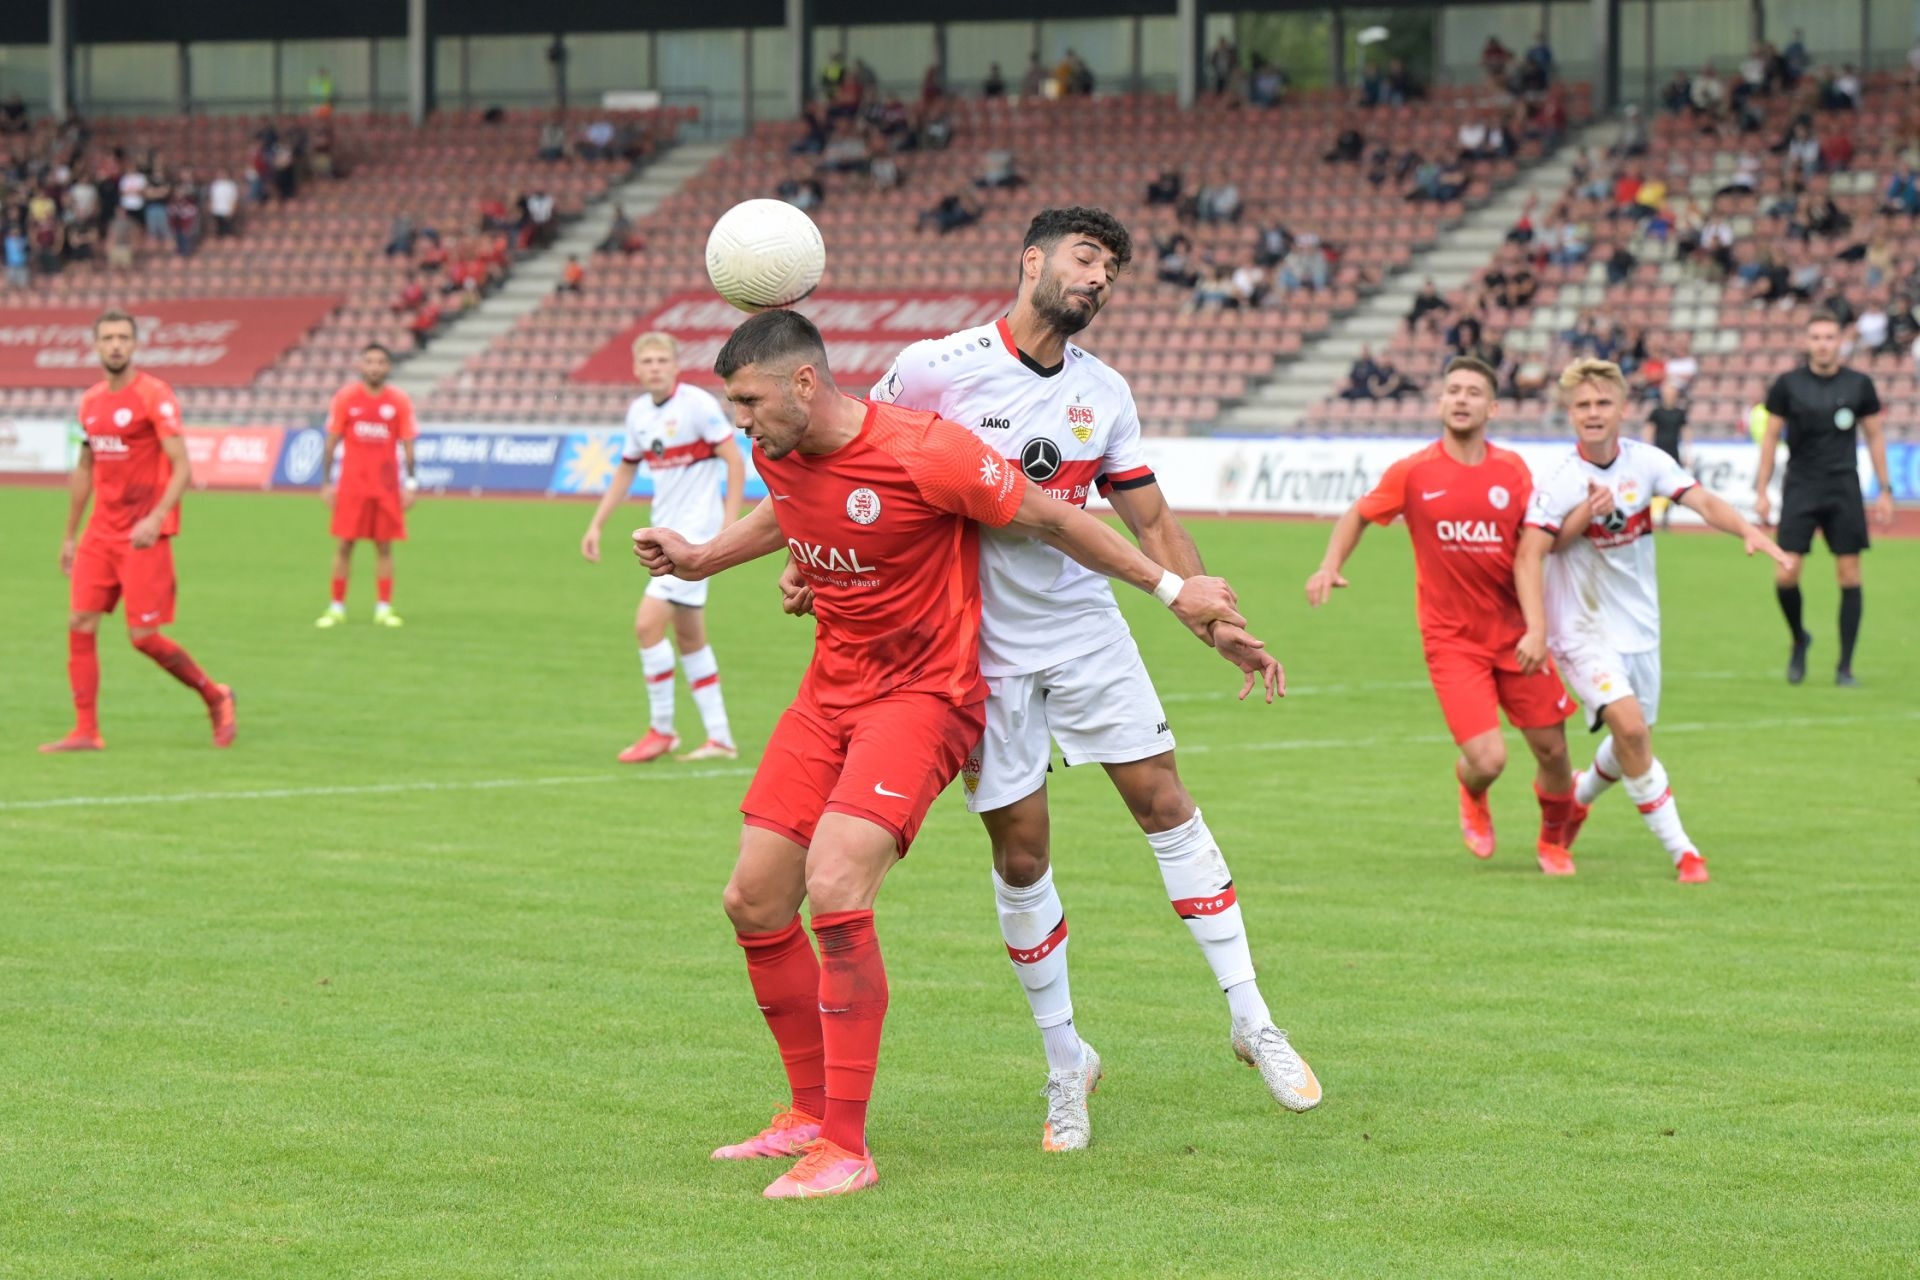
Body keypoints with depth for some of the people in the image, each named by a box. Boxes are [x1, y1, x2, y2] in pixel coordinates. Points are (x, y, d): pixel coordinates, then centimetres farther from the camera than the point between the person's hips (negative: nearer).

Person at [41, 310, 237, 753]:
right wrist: (70, 535, 20)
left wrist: (156, 518, -29)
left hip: (144, 536, -6)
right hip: (101, 533, 6)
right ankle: (86, 731, 2)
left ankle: (215, 697, 14)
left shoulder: (155, 396, -10)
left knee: (143, 636, -8)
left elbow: (182, 467, -16)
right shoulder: (91, 401, 11)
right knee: (80, 625, -3)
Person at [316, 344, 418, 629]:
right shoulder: (345, 398, 0)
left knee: (384, 546, 2)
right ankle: (336, 608, 6)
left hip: (387, 486, 1)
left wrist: (410, 485, -2)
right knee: (345, 544, 0)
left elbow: (407, 445, 4)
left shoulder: (400, 401, 2)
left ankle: (384, 608, 7)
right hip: (352, 484, -1)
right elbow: (331, 442, 4)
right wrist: (327, 483, 0)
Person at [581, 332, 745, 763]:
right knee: (689, 635, 11)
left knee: (648, 623, -14)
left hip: (697, 531, -8)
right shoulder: (638, 412, 8)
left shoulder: (698, 404, -13)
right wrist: (596, 524, 16)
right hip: (667, 533, 8)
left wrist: (730, 525, -19)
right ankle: (720, 739, 17)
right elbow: (625, 470, 21)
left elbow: (735, 462, -13)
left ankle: (661, 730, -1)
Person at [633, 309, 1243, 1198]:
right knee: (752, 902, 4)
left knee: (834, 891, -25)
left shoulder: (925, 454, -23)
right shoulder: (778, 455, 0)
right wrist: (701, 560, 22)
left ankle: (846, 1150, -17)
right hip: (831, 691, 8)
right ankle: (811, 1115, 23)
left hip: (925, 694, -8)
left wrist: (1170, 588, -3)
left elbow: (1049, 519, -11)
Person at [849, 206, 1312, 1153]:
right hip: (983, 648, -3)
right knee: (1020, 855, 0)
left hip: (1087, 630, 3)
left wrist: (1215, 620, 3)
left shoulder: (1104, 394, 4)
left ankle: (1251, 1020, 7)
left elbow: (1150, 521, 11)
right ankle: (1066, 1064, 15)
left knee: (1166, 805, -3)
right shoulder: (936, 370, -10)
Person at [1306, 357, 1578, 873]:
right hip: (1451, 639, -2)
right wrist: (1330, 567, -4)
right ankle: (1472, 795, 25)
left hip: (1514, 634, 2)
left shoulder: (1512, 470, -1)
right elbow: (1359, 514, 12)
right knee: (1488, 759, -15)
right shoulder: (1413, 472, -5)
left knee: (1552, 750, 4)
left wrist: (1537, 627, -11)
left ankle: (1553, 841, 35)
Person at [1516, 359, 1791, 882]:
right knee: (1630, 726, -22)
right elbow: (1529, 557, -19)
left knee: (1632, 741, 15)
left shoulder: (1646, 462, -6)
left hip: (1640, 627, 5)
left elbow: (1703, 501, -18)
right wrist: (1536, 627, -32)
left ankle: (1578, 794, 48)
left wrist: (1750, 531, -36)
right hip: (1584, 629, -5)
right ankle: (1681, 850, -13)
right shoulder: (1561, 482, -16)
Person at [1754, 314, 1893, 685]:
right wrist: (1762, 490, 0)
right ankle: (1798, 640, 19)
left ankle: (1845, 667, 6)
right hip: (1801, 487, -1)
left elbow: (1874, 437, 10)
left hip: (1843, 488, 1)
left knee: (1850, 576, -2)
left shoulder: (1859, 385, 2)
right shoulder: (1788, 384, 0)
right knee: (1786, 575, -10)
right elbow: (1770, 437, 5)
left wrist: (1885, 490, 6)